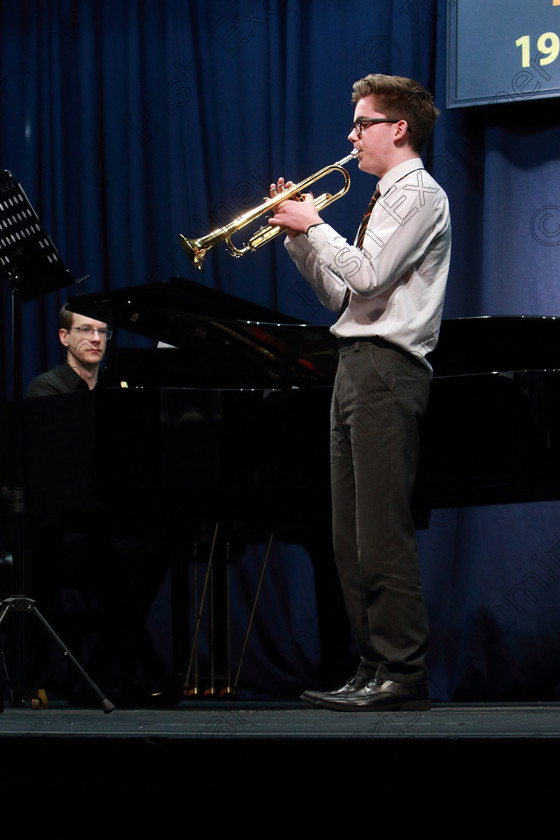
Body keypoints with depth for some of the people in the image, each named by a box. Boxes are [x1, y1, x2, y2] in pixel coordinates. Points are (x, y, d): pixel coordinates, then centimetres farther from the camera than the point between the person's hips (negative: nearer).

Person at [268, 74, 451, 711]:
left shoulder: (418, 193, -6)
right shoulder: (387, 198, 23)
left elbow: (367, 276, -18)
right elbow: (341, 294, 21)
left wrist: (315, 226, -7)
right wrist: (299, 236, 12)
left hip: (386, 368, -10)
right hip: (356, 366, 10)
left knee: (383, 528, -12)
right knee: (351, 534, 9)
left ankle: (404, 675, -11)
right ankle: (372, 668, 13)